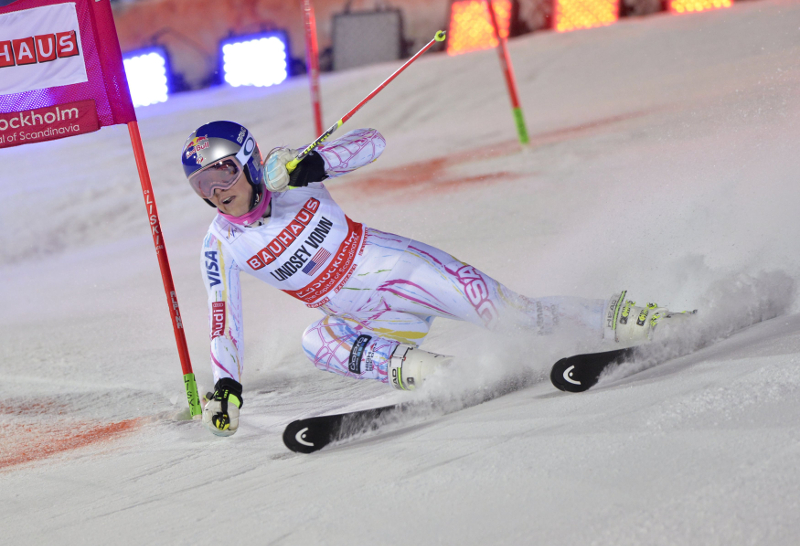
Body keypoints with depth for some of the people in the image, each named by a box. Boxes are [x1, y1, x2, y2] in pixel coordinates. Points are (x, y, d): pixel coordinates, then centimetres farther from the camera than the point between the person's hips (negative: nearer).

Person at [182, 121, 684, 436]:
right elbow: (225, 319, 0)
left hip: (393, 263, -2)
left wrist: (313, 165, -28)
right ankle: (423, 368, -30)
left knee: (507, 313, -11)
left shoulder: (292, 180, -10)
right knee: (316, 342, -31)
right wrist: (226, 387, -12)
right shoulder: (222, 247, -4)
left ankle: (612, 320, 2)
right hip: (364, 316, 2)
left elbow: (374, 143, -12)